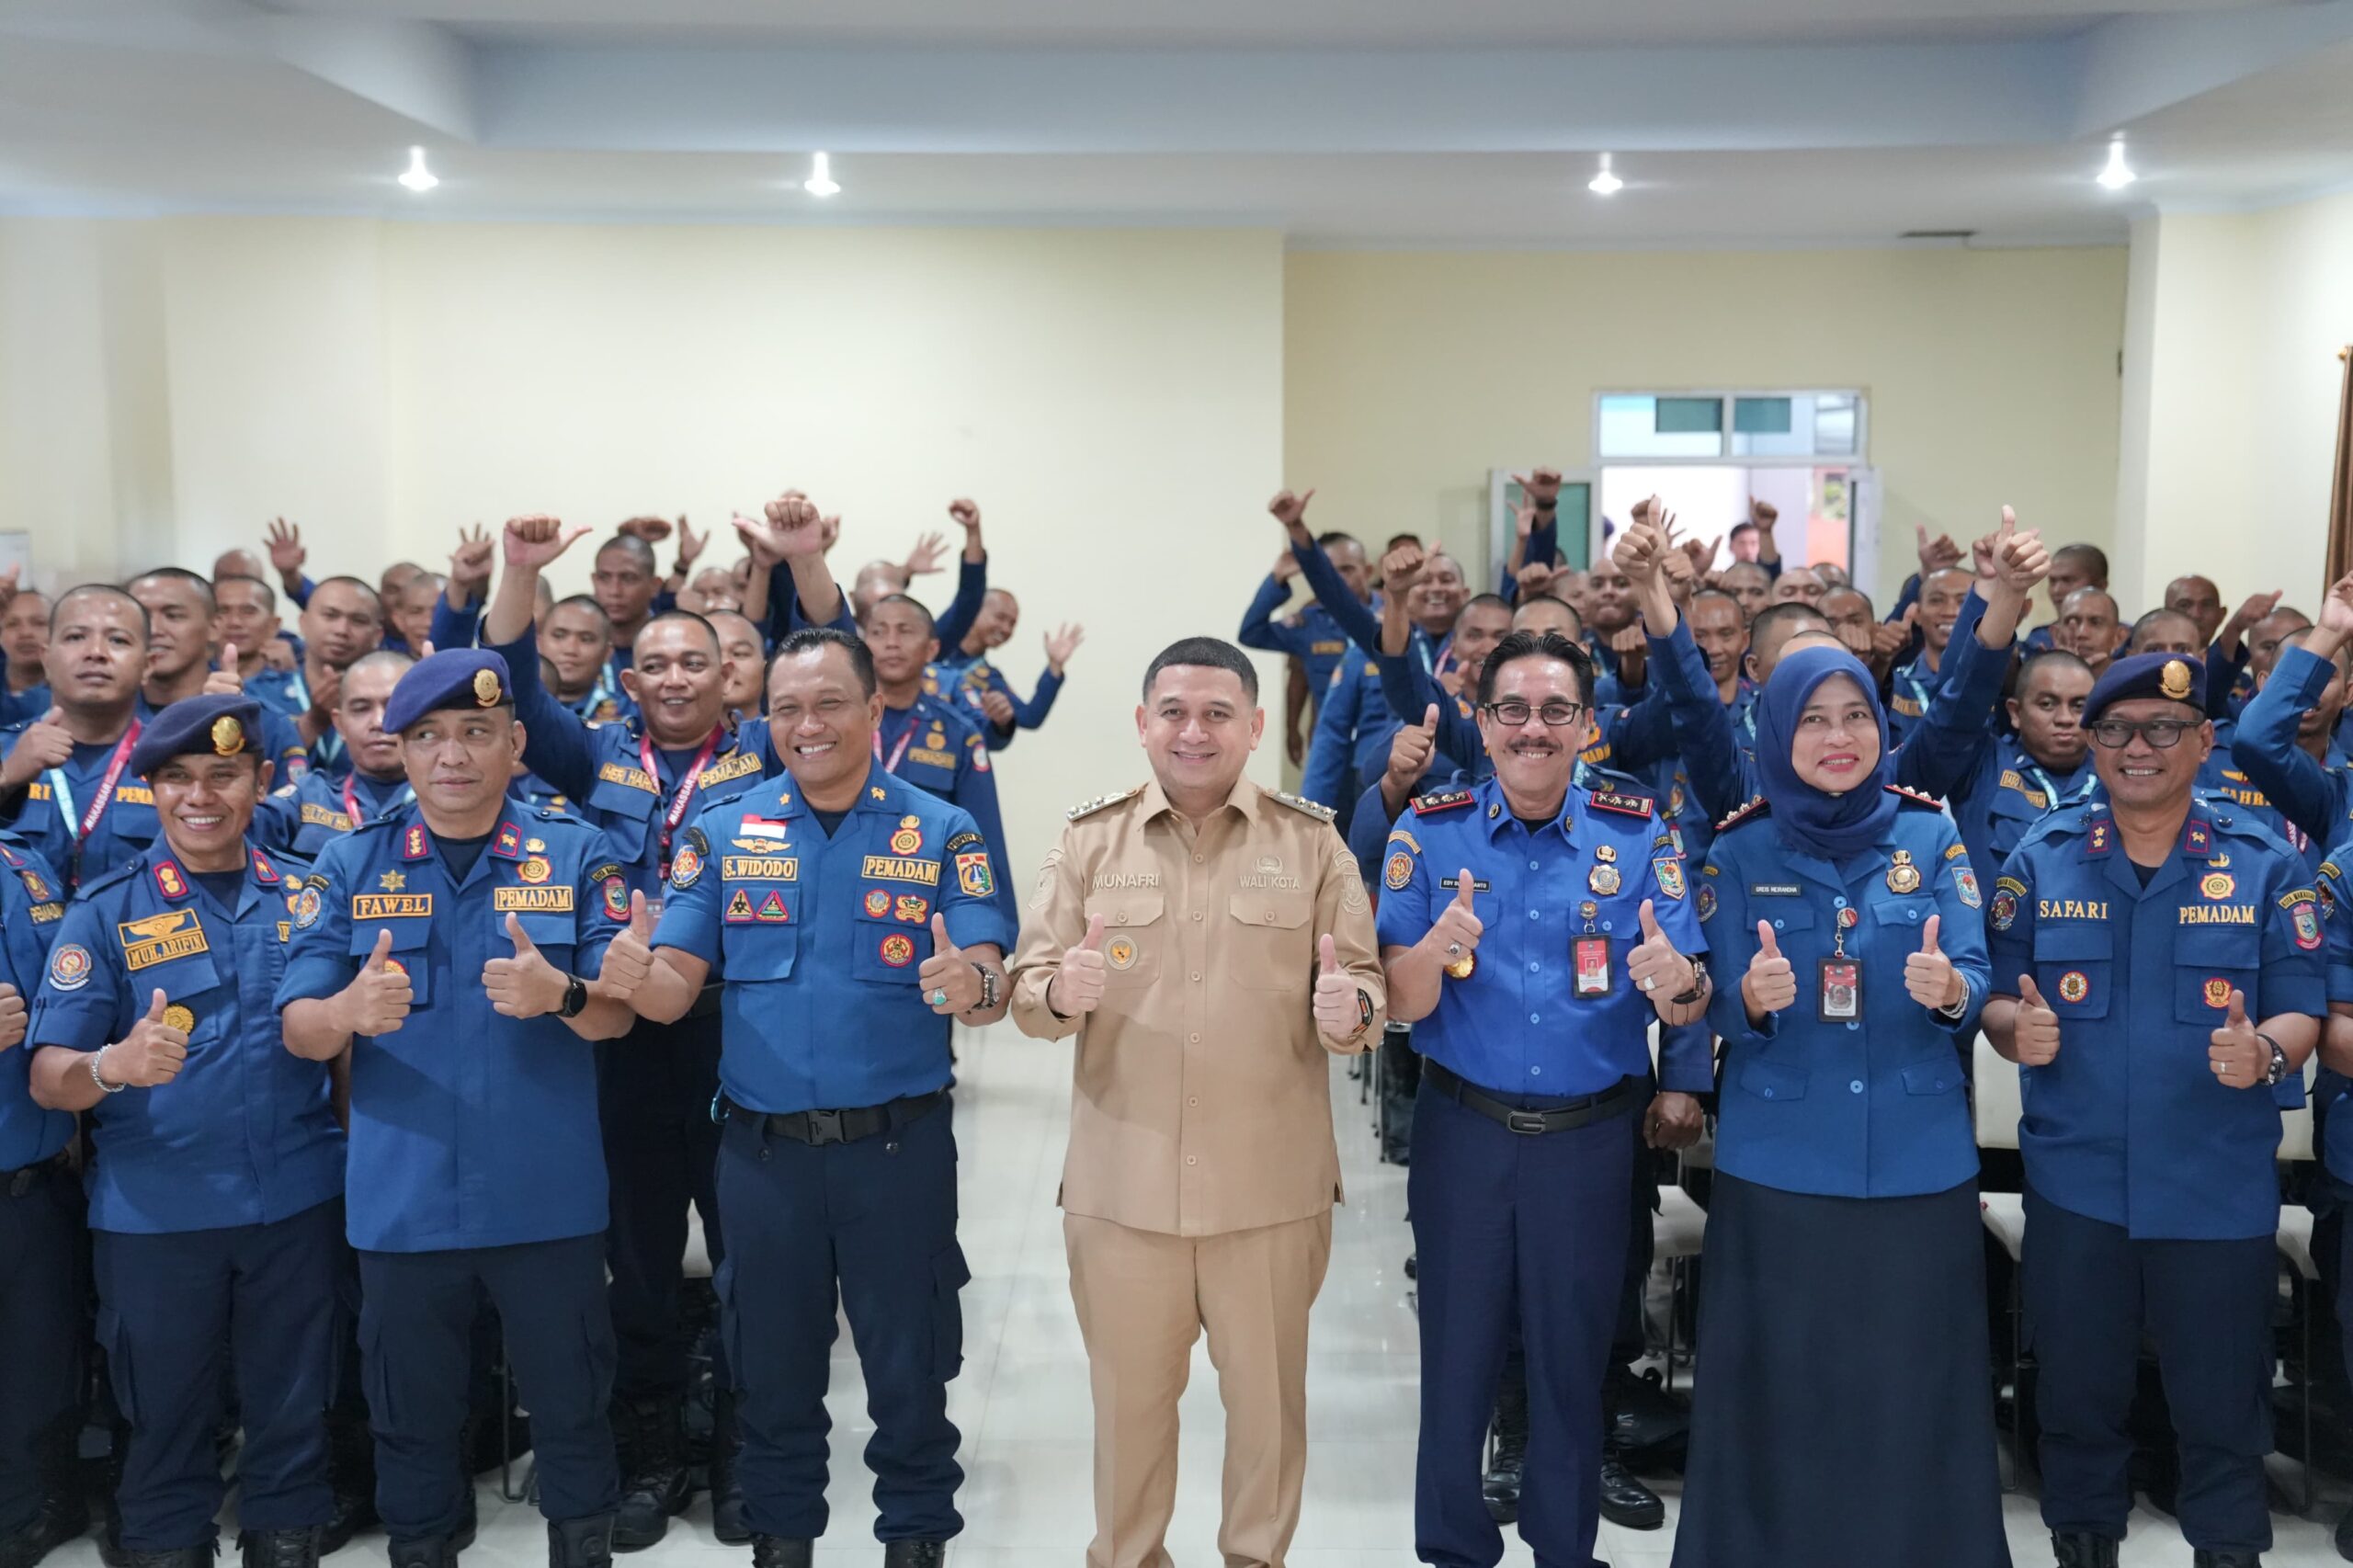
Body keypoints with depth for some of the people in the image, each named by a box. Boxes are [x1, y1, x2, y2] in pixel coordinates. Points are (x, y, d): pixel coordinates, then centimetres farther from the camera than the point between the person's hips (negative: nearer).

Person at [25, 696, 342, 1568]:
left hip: (297, 1202, 2)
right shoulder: (107, 911, -6)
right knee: (166, 1421, 13)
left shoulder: (308, 893, 1)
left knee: (293, 1412, 13)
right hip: (154, 1216, -1)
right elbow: (48, 1078, -11)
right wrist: (114, 1066, -32)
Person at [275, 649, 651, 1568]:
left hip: (548, 1199, -1)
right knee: (411, 1418, 16)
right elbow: (298, 1030, -3)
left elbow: (614, 1017, -6)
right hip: (400, 1202, 1)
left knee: (571, 1407, 12)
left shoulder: (576, 856, -1)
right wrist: (348, 1012, -26)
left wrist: (559, 995, -29)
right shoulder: (350, 864, 2)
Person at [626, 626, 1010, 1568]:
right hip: (761, 1148, 2)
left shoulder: (941, 832, -3)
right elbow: (674, 990, -3)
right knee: (771, 1364, 15)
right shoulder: (722, 832, 2)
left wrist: (971, 984, -36)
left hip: (898, 1145, -1)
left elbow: (991, 985, -12)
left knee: (909, 1363, 9)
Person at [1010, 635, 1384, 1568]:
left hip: (1270, 1183, 0)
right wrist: (1060, 994, -22)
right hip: (1122, 1180, 1)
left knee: (1267, 1394, 14)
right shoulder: (1089, 838, 3)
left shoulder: (1312, 841, 1)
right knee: (1128, 1397, 14)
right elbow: (1026, 989, 1)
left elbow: (1367, 985, 0)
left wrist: (1349, 1011, -24)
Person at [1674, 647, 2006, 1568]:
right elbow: (1723, 1014, -2)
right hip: (1777, 1165, 0)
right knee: (1779, 1388, 4)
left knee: (1911, 1387, 6)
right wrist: (1755, 998, -25)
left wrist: (1949, 991, -27)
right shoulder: (1739, 852, 1)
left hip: (1918, 1160, 1)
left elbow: (1974, 984, -4)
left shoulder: (1931, 836, 2)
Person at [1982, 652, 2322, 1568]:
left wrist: (2265, 1053, -24)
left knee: (2222, 1399, 10)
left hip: (2219, 1188, -1)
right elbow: (1999, 996, 4)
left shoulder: (2265, 864, -1)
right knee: (2077, 1391, 14)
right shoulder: (2041, 858, 2)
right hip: (2076, 1181, 1)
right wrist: (2015, 1029, -19)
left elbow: (2302, 1011, -2)